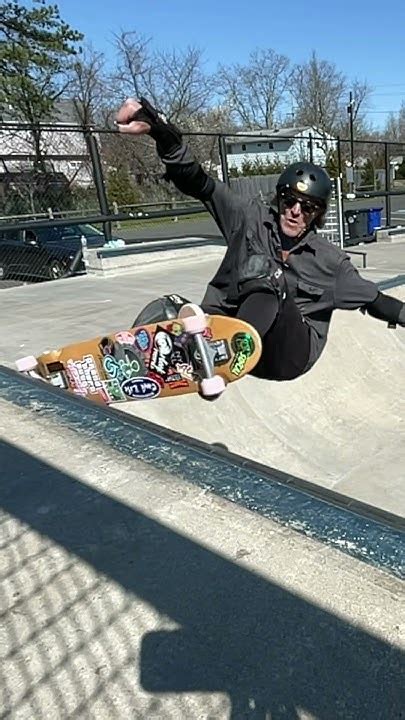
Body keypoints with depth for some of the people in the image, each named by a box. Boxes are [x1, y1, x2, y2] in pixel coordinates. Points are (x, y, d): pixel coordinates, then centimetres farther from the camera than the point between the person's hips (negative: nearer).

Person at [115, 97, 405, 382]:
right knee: (166, 309, -25)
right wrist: (161, 132, -19)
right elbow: (197, 182, -6)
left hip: (289, 354, -1)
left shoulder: (330, 261, 4)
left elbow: (374, 300, 15)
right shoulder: (252, 218, 3)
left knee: (263, 270, -31)